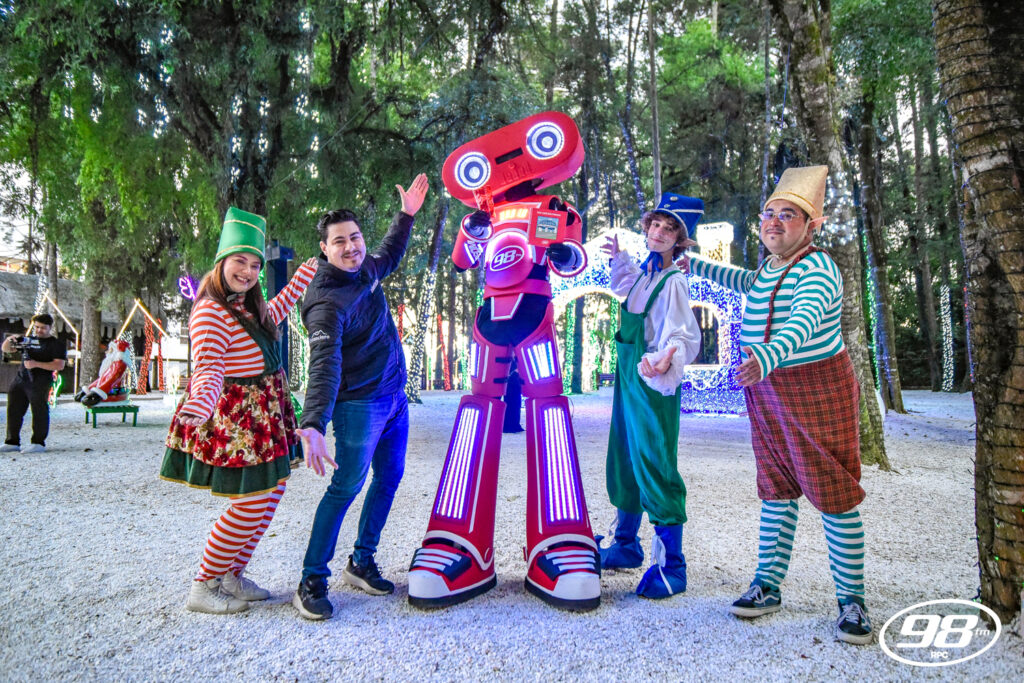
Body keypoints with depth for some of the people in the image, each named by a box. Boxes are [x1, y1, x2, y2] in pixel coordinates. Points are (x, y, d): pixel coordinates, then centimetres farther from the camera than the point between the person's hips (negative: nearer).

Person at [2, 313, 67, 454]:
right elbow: (6, 349, 20)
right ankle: (12, 442, 17)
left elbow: (59, 365, -10)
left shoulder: (56, 344, 1)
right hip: (20, 379, 6)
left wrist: (37, 364, -18)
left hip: (40, 383, -6)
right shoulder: (27, 339, 19)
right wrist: (9, 340, -2)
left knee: (39, 412, -5)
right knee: (14, 411, 8)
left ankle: (38, 443, 0)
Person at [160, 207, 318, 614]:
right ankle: (202, 589, 12)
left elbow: (279, 307, 33)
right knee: (251, 506, -6)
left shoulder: (251, 309, 11)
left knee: (269, 497, 12)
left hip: (260, 420, 10)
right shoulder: (211, 312, -17)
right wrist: (200, 404, -49)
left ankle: (232, 577, 26)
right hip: (232, 420, -10)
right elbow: (209, 367, -30)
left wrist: (309, 270, 38)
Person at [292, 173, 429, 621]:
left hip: (394, 397, 9)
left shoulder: (365, 269, 4)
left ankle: (362, 562, 26)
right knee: (346, 486, -11)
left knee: (388, 480, 12)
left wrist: (406, 214, 27)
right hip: (360, 404, -9)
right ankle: (312, 582, 2)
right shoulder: (327, 301, -23)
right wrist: (313, 424, -49)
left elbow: (390, 255, 30)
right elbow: (324, 365, -37)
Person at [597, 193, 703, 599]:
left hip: (654, 382, -9)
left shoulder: (674, 281, -13)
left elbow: (682, 335, -25)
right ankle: (626, 546, 32)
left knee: (656, 469, -6)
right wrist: (619, 257, 33)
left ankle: (671, 567, 5)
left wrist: (666, 360, -43)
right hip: (628, 373, 9)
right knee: (623, 463, 16)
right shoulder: (644, 273, 11)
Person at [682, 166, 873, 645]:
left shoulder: (817, 269, -15)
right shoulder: (770, 268, 11)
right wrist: (697, 266, 37)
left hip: (818, 392, -8)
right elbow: (747, 282, 37)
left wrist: (769, 355, -54)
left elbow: (805, 319, -36)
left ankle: (851, 600, 12)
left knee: (834, 495, -1)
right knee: (775, 492, 12)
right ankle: (767, 586, 21)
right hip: (765, 394, 8)